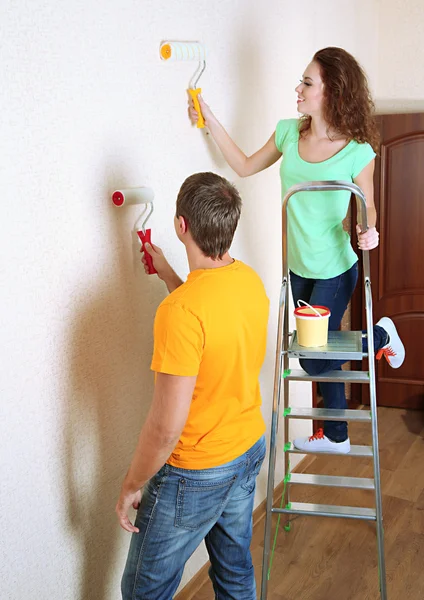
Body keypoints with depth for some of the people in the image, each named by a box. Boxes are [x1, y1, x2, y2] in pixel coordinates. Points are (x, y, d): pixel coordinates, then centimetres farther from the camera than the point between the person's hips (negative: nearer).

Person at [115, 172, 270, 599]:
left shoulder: (180, 311, -32)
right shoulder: (251, 281, -6)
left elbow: (166, 425, -28)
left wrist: (131, 485, -13)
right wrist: (168, 274, 21)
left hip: (196, 472, -7)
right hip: (250, 448, 8)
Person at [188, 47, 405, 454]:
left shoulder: (358, 152, -17)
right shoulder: (289, 132, -3)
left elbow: (368, 206, -4)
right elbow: (245, 166, 8)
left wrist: (368, 230, -26)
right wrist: (210, 122, 2)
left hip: (335, 271, -5)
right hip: (299, 268, 6)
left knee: (314, 360, 1)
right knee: (319, 352, 18)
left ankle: (381, 335, 27)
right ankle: (336, 436, 38)